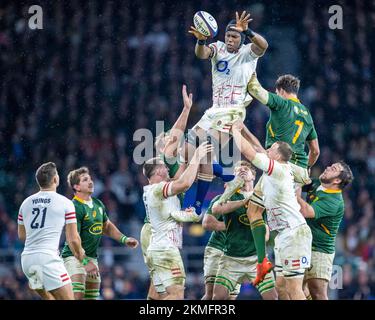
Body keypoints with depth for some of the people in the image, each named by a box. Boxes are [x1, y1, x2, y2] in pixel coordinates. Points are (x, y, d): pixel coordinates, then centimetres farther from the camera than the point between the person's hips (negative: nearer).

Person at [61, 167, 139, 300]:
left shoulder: (98, 204, 10)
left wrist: (124, 239, 14)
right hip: (75, 256, -8)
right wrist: (86, 263, -28)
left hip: (92, 257, 8)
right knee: (77, 295, -23)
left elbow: (107, 227, 27)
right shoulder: (75, 207, -17)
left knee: (92, 296, 6)